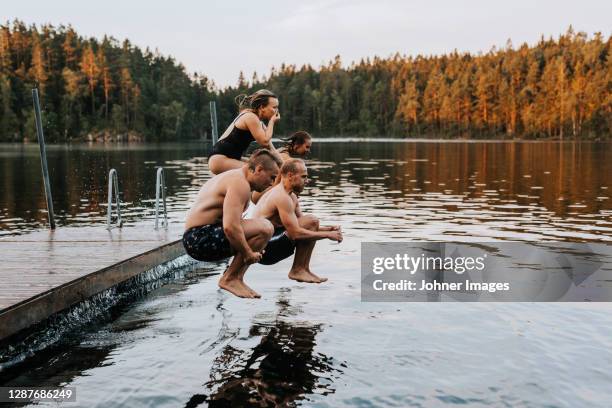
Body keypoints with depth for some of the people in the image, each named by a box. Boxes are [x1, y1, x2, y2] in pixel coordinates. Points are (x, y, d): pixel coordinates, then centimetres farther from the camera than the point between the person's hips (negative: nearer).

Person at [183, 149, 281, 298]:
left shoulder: (233, 177, 18)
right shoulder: (240, 183, -15)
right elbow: (230, 227, -28)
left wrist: (249, 249, 13)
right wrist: (248, 253, -16)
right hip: (202, 237, -11)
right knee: (264, 228, -21)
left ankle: (236, 278, 10)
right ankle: (230, 279, -10)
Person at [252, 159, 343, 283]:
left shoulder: (291, 197, 14)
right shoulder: (282, 197, -18)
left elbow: (300, 226, 15)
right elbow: (295, 233, -23)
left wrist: (327, 229, 0)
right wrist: (327, 235, -16)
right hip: (264, 248, -10)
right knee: (311, 221, -18)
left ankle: (303, 269, 6)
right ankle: (298, 270, -11)